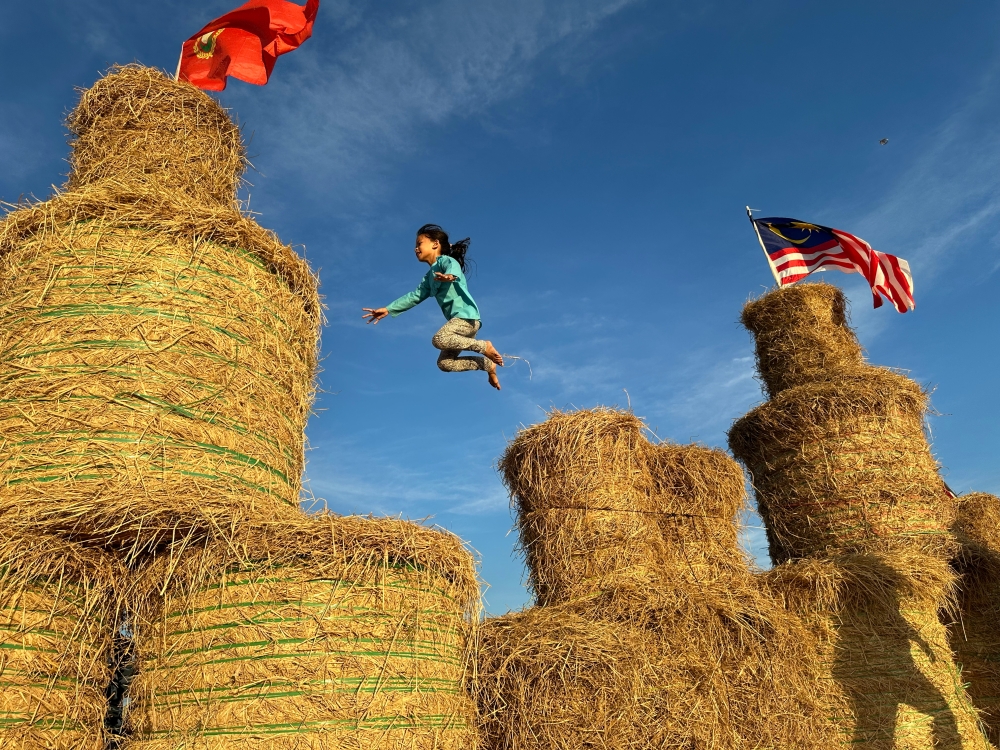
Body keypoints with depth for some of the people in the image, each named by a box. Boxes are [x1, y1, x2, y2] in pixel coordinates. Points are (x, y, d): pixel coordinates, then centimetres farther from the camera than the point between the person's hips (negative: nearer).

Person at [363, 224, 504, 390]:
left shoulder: (446, 260, -3)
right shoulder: (430, 277, 22)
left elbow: (454, 267, -26)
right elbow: (415, 296, 22)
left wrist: (450, 276, -51)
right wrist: (388, 309, 17)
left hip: (467, 316, -9)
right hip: (458, 320, 9)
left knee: (439, 339, -30)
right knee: (444, 363, 4)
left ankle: (484, 346, -15)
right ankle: (487, 364, 11)